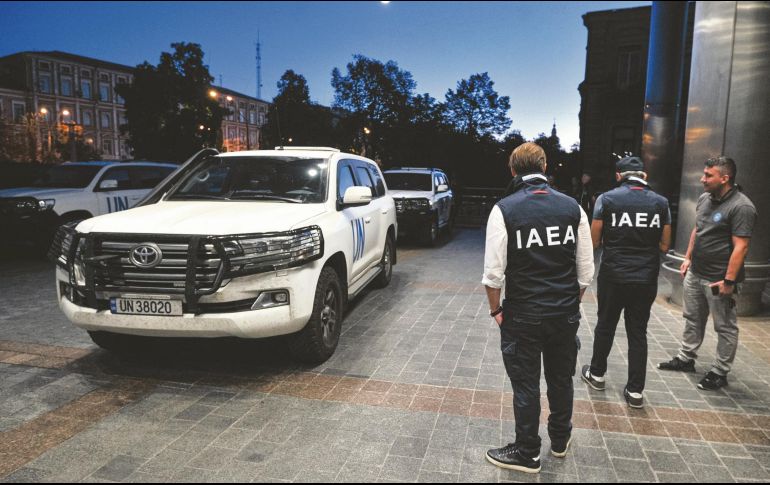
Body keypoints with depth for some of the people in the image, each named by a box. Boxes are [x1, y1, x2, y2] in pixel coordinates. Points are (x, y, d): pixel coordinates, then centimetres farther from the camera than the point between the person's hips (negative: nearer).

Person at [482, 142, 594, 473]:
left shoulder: (504, 210, -14)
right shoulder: (573, 207, -2)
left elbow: (494, 273, -14)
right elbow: (586, 271, 1)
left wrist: (495, 310, 1)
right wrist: (570, 303, 14)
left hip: (523, 316, -4)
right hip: (566, 315, 4)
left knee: (526, 384, 10)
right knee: (561, 378, 22)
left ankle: (527, 454, 27)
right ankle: (560, 440, 44)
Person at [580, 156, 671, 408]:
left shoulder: (606, 199, -7)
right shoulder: (661, 202, 1)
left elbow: (594, 241, -5)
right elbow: (664, 245, 5)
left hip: (613, 276, -1)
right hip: (646, 279, 2)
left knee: (605, 326, 15)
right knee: (638, 332, 9)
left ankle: (597, 374, 31)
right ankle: (635, 390, 14)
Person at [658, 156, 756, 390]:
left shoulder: (741, 207, -18)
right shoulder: (705, 199, 7)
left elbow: (740, 247, -20)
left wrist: (729, 281, -21)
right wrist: (688, 258, 16)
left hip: (717, 279, -8)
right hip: (695, 273, 8)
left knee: (725, 327, 7)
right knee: (692, 319, 19)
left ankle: (720, 372, 18)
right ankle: (686, 358, 33)